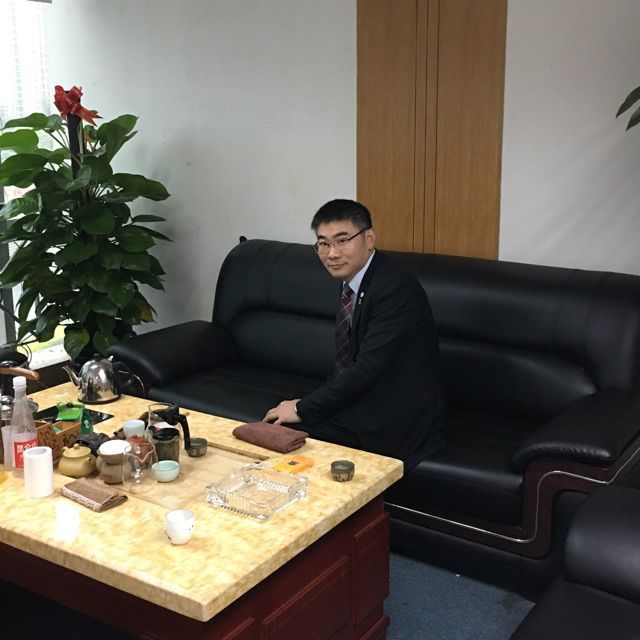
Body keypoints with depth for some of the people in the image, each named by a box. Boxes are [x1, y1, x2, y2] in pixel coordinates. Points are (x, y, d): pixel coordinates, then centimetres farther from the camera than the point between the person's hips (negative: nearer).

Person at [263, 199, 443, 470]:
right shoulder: (356, 283, 8)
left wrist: (303, 409, -17)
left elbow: (367, 369, -24)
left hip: (394, 424, -8)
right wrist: (306, 404, 0)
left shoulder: (395, 288, -21)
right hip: (360, 402, 8)